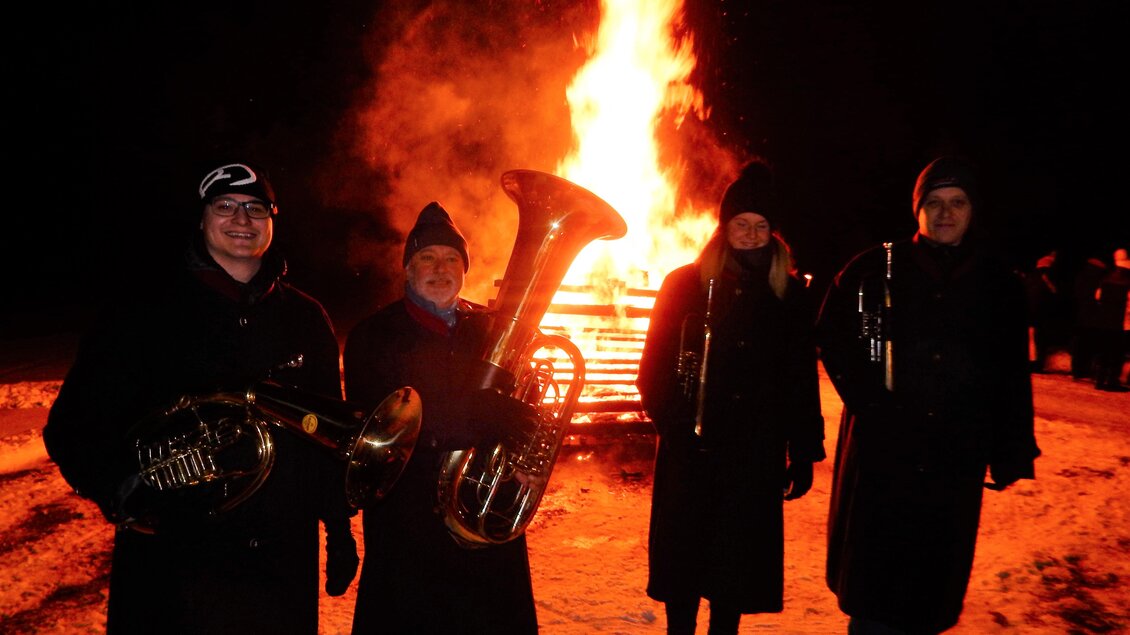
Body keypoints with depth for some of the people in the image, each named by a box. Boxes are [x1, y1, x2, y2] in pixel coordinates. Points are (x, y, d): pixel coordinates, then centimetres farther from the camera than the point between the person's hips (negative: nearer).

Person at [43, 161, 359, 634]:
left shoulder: (306, 319, 7)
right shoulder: (143, 314, -1)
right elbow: (74, 428, -2)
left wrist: (340, 528, 9)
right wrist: (127, 496, -19)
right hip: (172, 570, -2)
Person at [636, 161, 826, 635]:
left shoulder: (789, 294, 5)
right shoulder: (685, 284, 1)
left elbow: (803, 380, 6)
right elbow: (655, 364, -1)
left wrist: (804, 452, 4)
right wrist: (670, 420, -14)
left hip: (757, 456, 1)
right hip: (691, 450, -1)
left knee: (739, 559, 8)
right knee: (684, 557, 7)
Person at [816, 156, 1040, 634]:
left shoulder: (999, 284, 6)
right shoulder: (875, 269, 0)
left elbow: (1014, 375, 8)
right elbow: (831, 335, 8)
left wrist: (1012, 452, 5)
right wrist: (864, 396, -3)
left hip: (956, 457, 2)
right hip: (881, 447, -1)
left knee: (935, 574, 9)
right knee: (873, 570, 6)